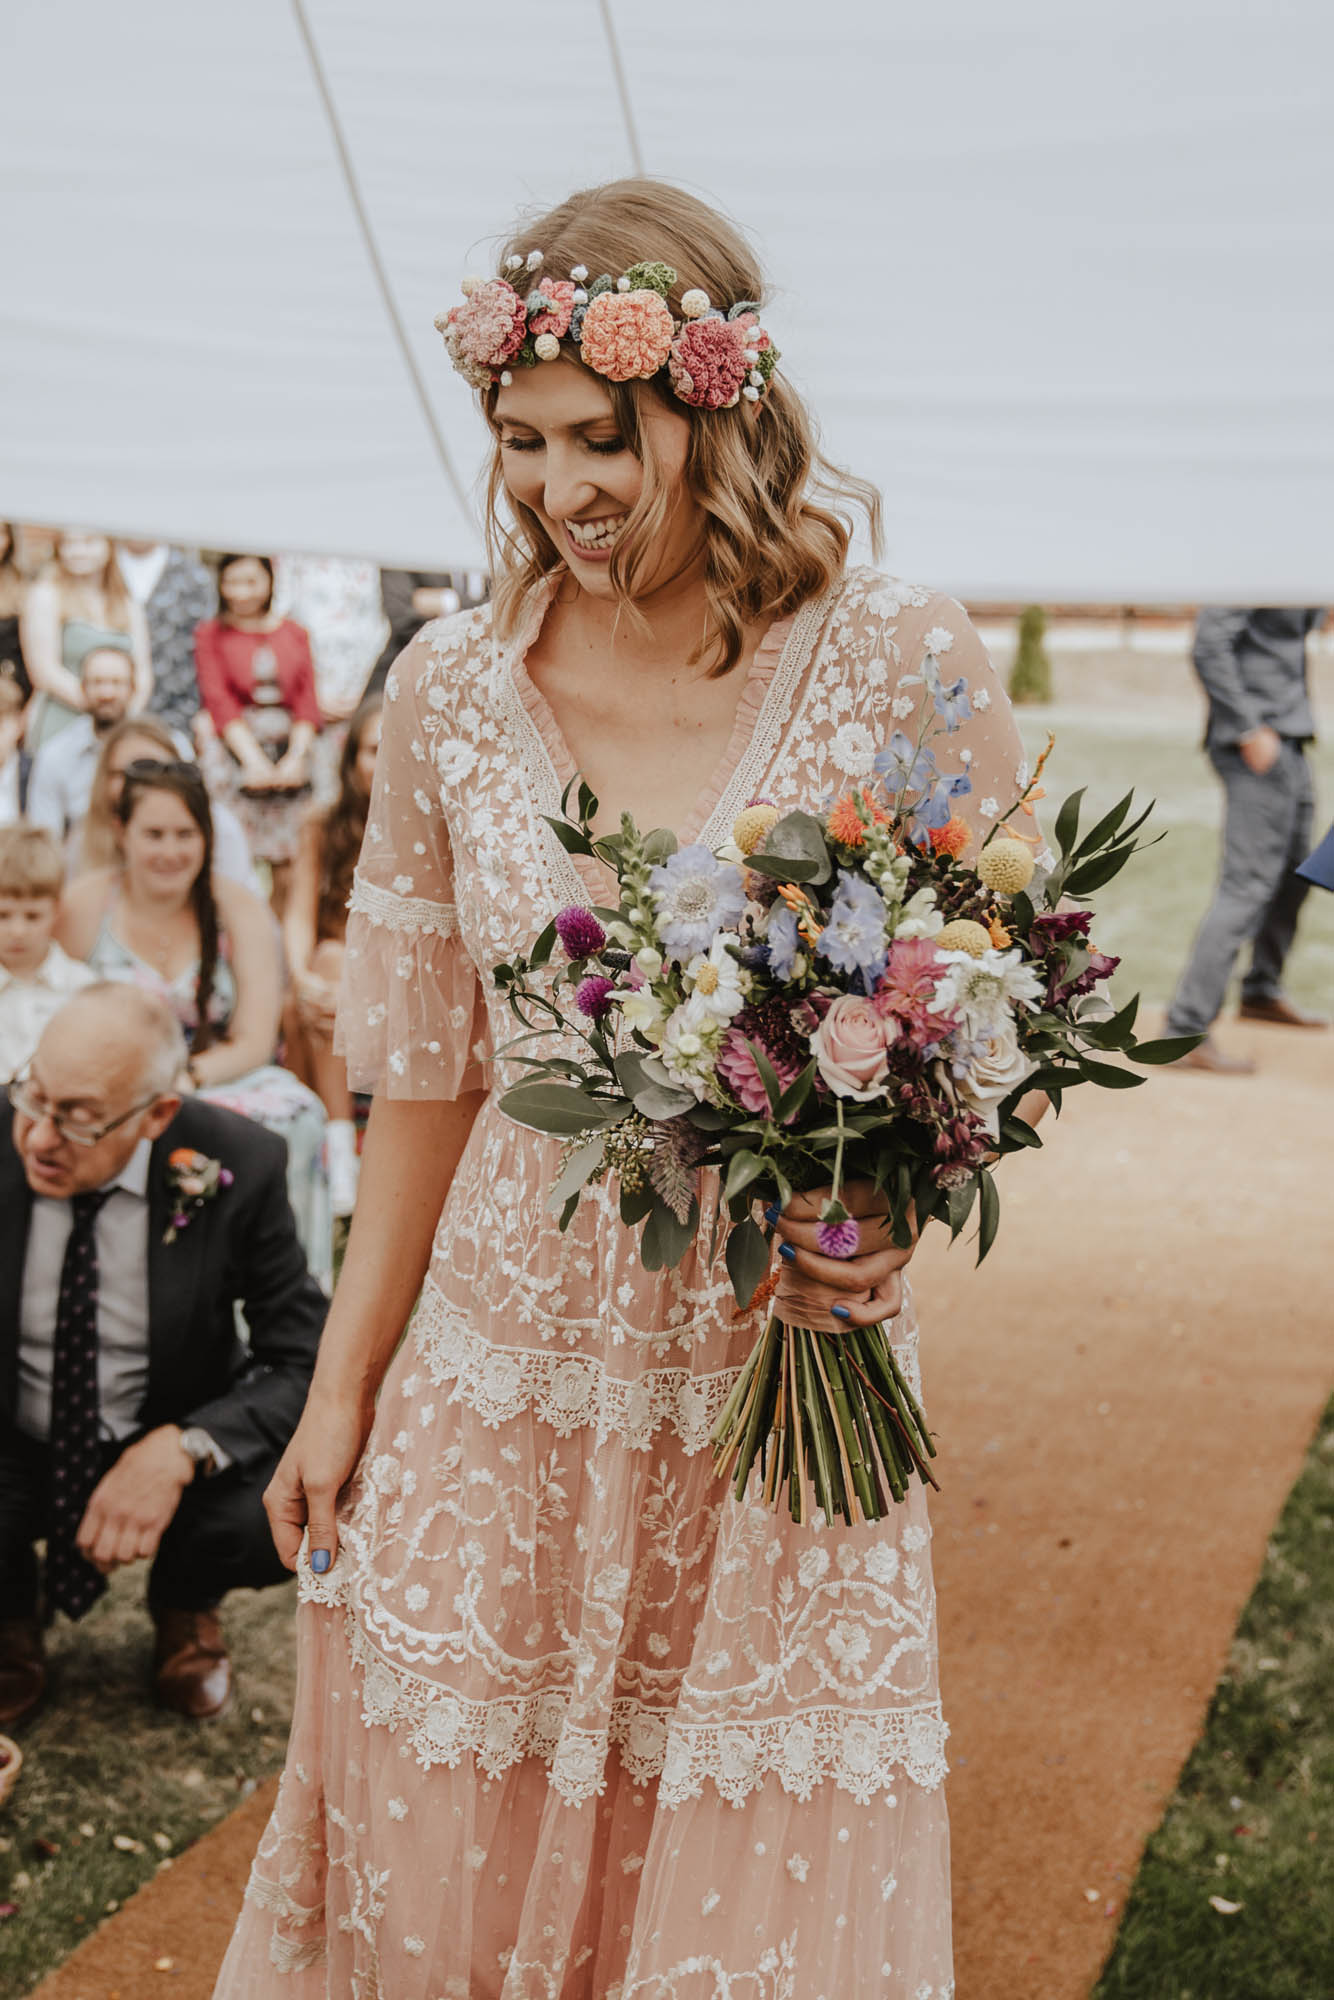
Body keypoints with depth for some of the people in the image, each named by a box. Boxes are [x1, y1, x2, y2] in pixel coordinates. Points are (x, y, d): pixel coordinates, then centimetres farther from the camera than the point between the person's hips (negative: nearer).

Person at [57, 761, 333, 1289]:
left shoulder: (242, 912, 1)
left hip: (216, 1079, 1)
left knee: (294, 1113, -30)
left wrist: (185, 1078, -23)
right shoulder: (82, 906, -1)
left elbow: (255, 1042, -4)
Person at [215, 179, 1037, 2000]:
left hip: (786, 1390, -2)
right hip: (500, 1386, 2)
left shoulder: (907, 672, -10)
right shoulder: (453, 690, -2)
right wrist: (343, 1384, 8)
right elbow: (424, 1069, 6)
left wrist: (894, 1202, -22)